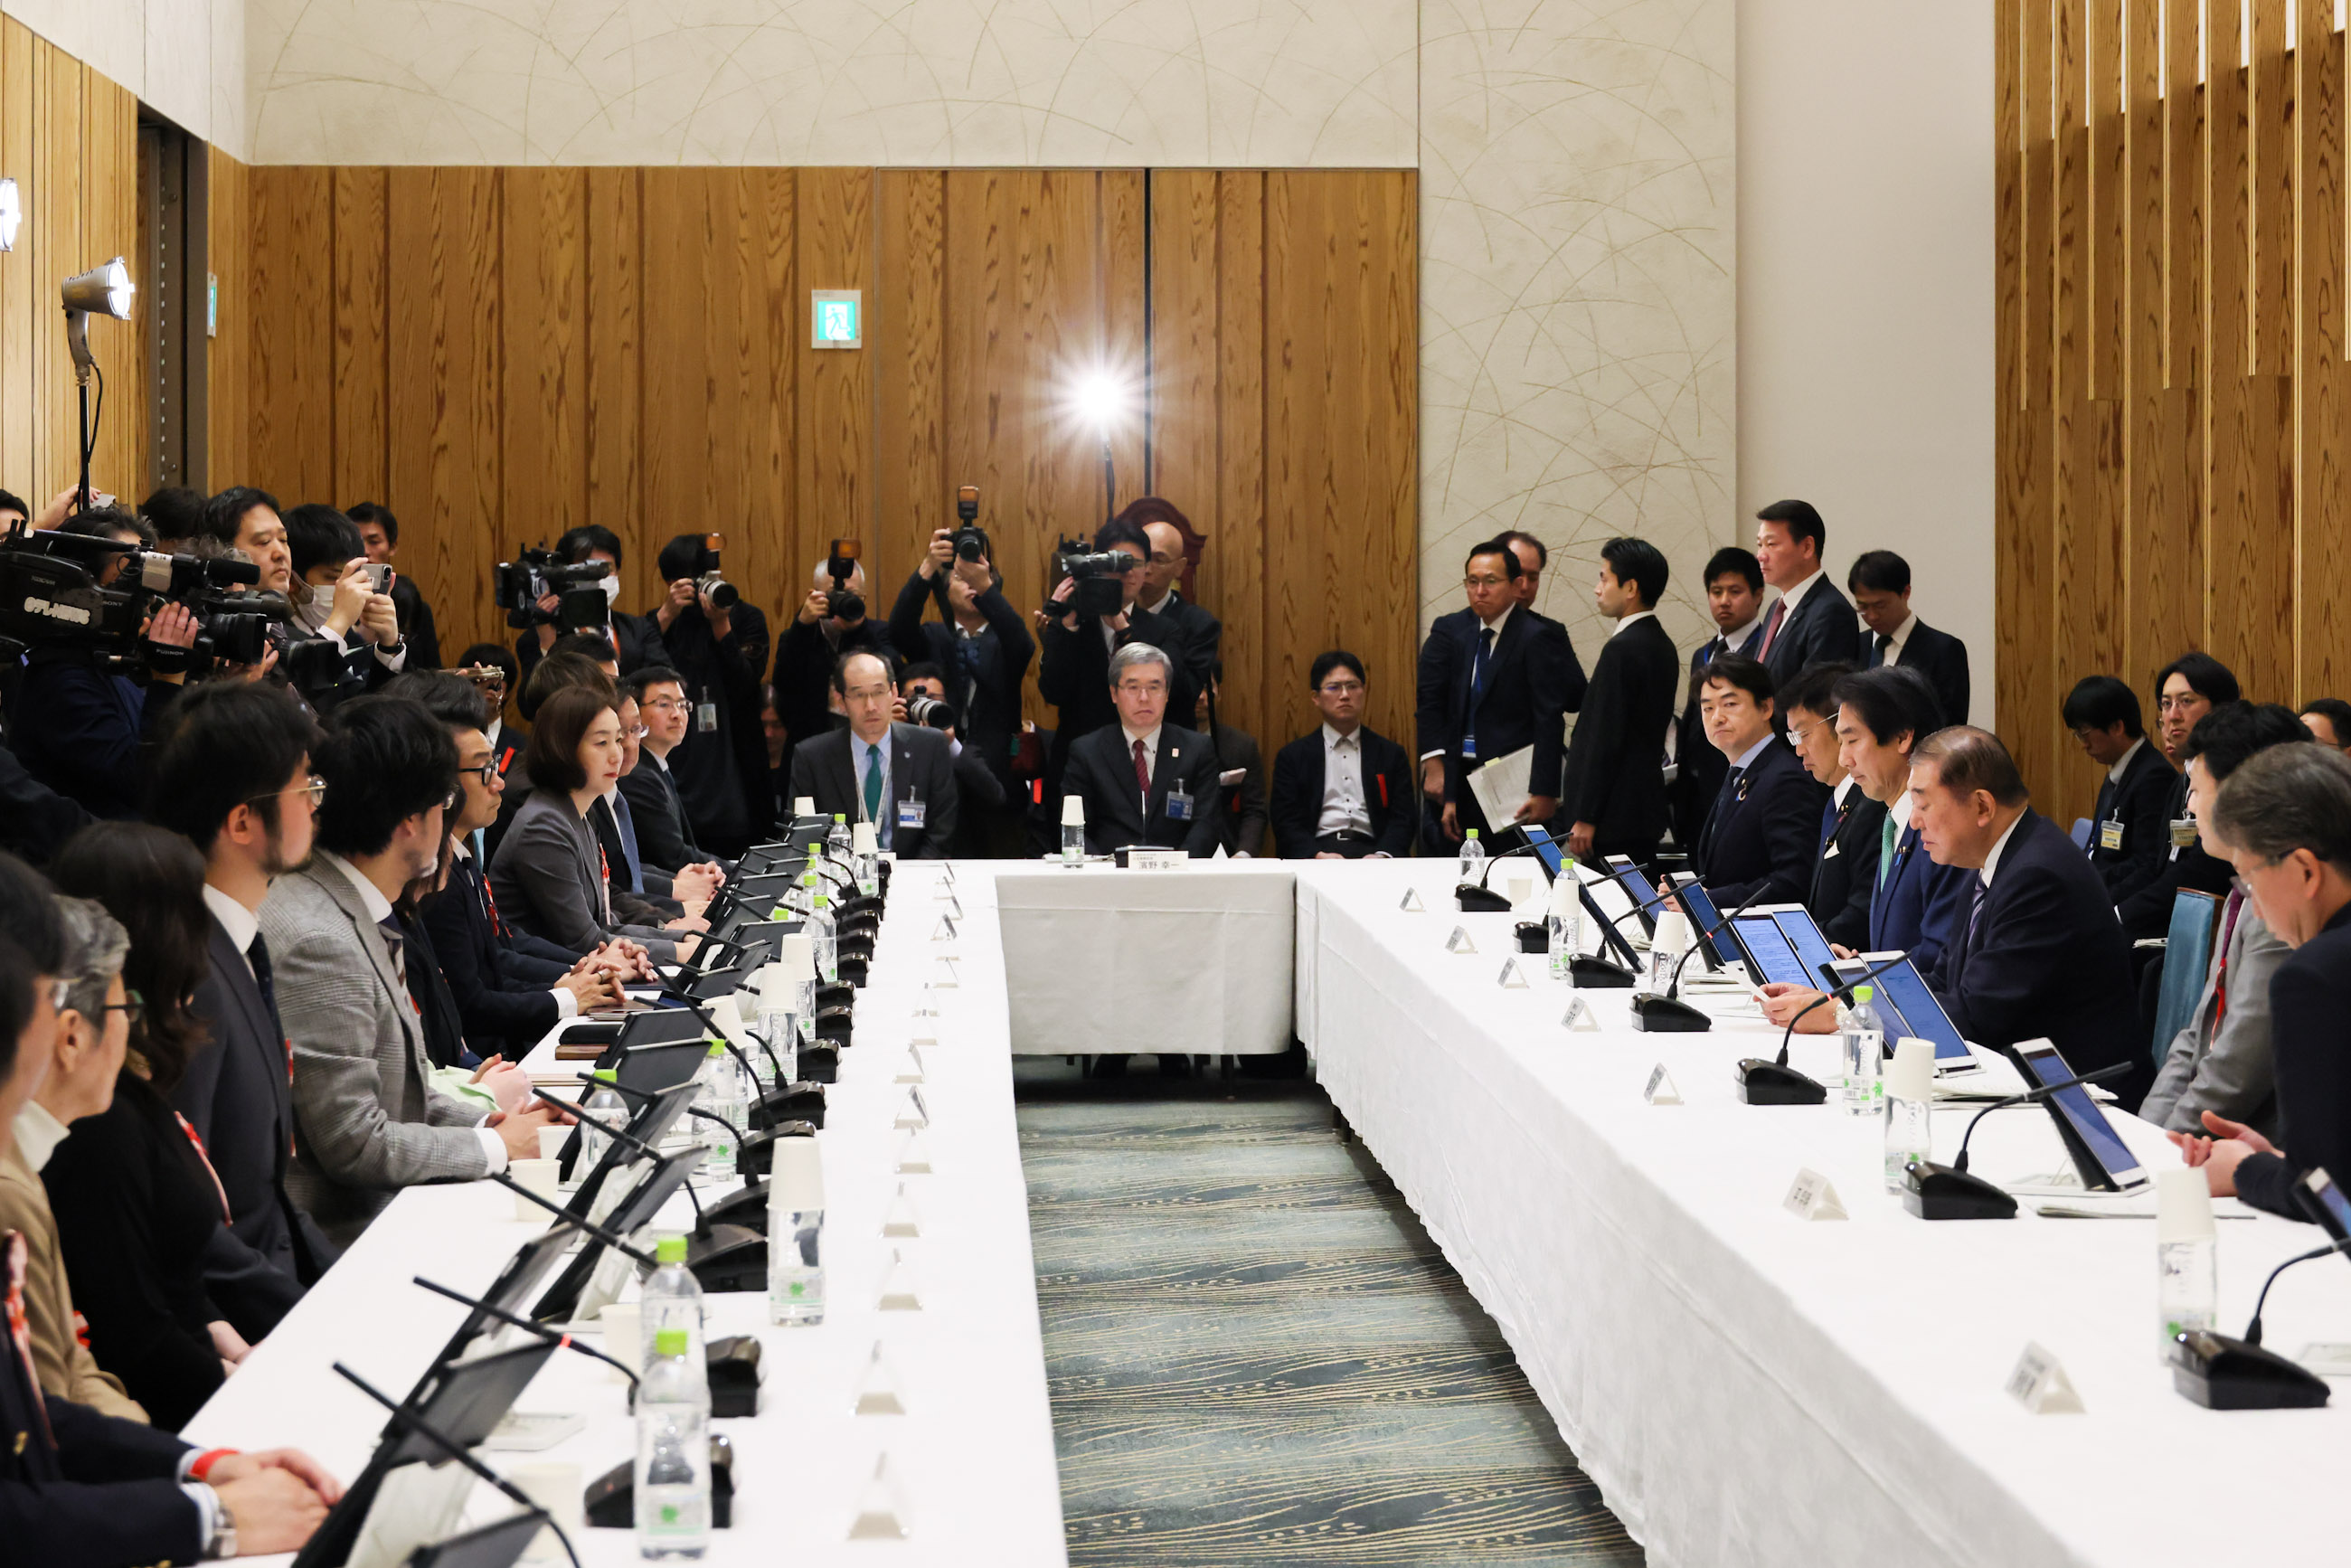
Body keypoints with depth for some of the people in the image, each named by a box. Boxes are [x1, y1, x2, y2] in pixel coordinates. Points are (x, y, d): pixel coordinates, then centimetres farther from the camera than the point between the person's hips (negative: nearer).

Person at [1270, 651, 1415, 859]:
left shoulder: (1391, 754, 18)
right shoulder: (1293, 756, 15)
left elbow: (1402, 820, 9)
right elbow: (1285, 824, 5)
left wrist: (1382, 855, -14)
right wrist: (1317, 856, -17)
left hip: (1371, 851, 2)